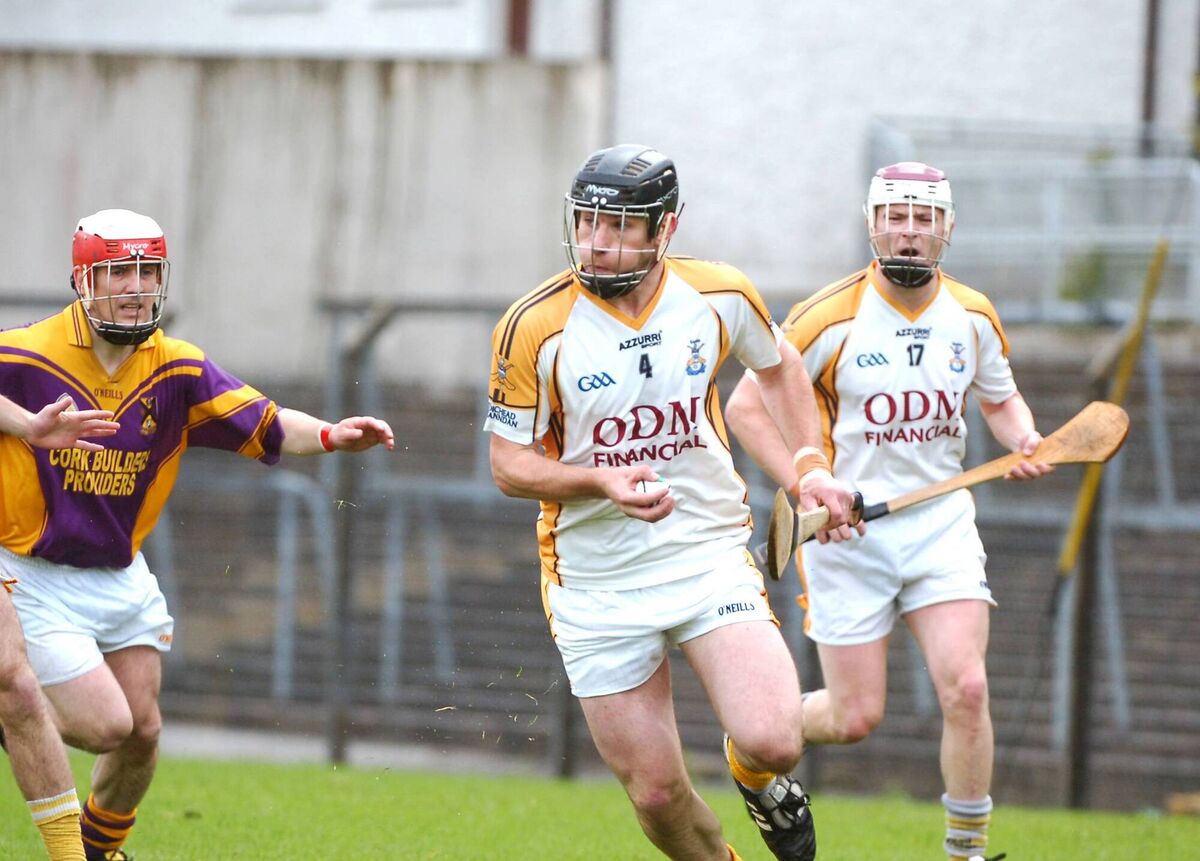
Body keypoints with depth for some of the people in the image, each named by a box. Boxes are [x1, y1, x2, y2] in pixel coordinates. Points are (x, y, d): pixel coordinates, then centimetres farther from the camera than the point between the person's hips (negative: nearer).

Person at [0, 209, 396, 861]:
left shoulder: (177, 371, -3)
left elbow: (262, 427, -8)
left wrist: (329, 436, -25)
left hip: (122, 578, 5)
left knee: (142, 731, 8)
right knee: (105, 725, -13)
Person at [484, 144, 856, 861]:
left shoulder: (720, 296, -5)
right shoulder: (534, 328, -12)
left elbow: (779, 366, 17)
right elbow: (510, 462, -6)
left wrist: (809, 467, 7)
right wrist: (603, 483, -23)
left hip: (711, 553, 1)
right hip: (596, 581, -1)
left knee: (772, 742, -20)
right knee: (656, 794, -1)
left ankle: (759, 780, 18)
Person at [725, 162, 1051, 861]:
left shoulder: (973, 318, 2)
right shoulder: (830, 318, -12)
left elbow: (1002, 399, 20)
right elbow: (747, 407, -7)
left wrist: (1024, 440, -3)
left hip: (942, 523, 3)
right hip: (848, 527, -3)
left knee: (966, 687, -16)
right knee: (855, 718, -1)